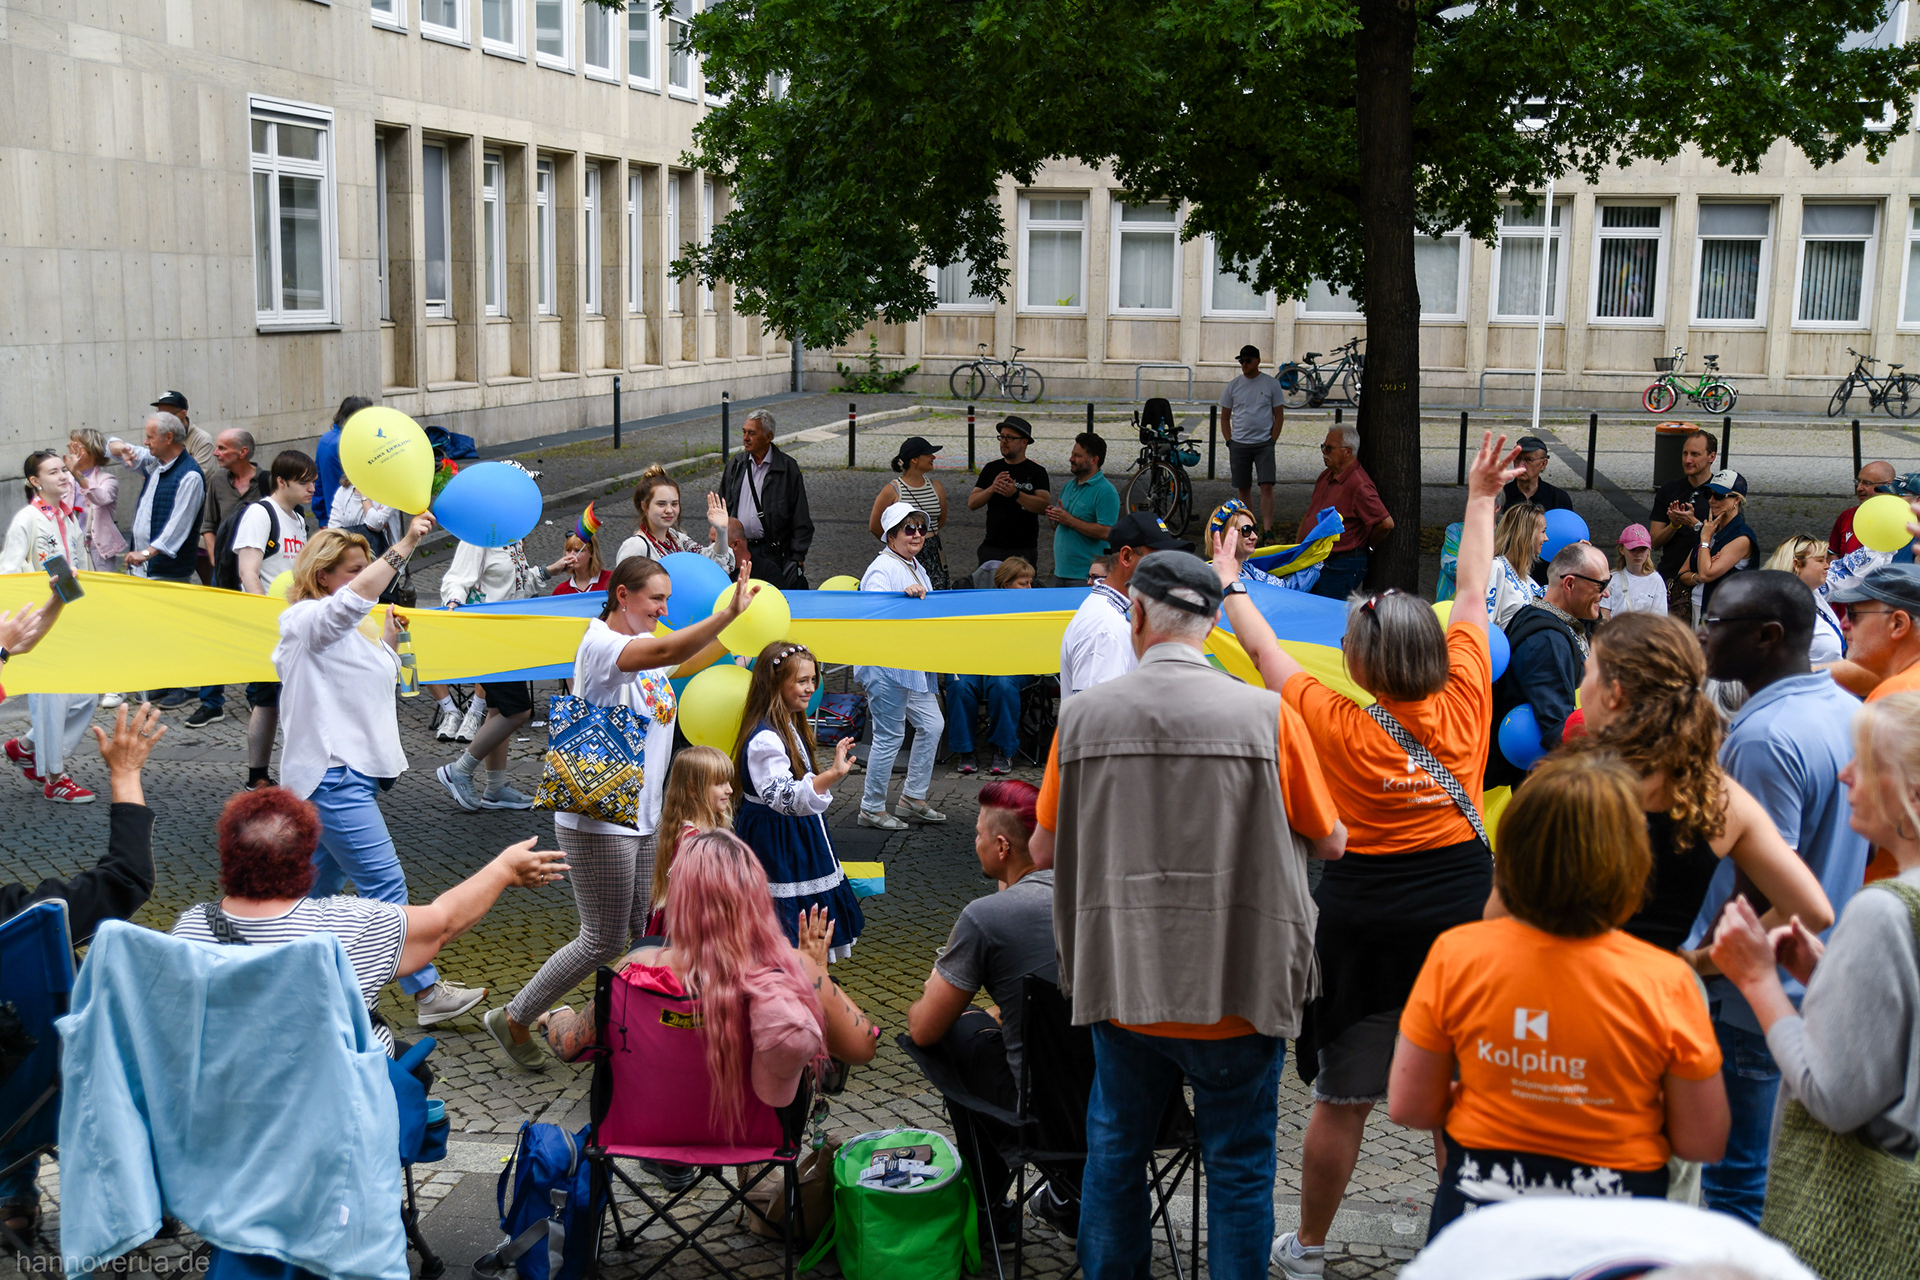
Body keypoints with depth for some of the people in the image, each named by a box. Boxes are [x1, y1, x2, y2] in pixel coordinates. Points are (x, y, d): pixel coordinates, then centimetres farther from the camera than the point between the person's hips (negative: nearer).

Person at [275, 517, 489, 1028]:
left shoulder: (345, 631, 21)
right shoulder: (306, 620, -9)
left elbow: (378, 677, 29)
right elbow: (354, 597, -28)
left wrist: (390, 638, 17)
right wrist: (405, 546, -31)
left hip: (350, 771, 10)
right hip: (332, 774, -10)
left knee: (320, 883, 15)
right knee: (385, 882, -12)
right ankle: (426, 993, -11)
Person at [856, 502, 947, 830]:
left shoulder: (916, 568, 17)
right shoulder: (881, 569, -13)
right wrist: (904, 594, -42)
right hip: (885, 665, -9)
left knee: (931, 725, 10)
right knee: (890, 737, -4)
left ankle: (913, 798, 22)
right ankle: (872, 808, 8)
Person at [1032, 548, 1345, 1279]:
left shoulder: (1083, 714, -6)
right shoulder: (1267, 717, -11)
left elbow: (1042, 851, 2)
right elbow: (1330, 842, -1)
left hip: (1121, 988, 2)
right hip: (1237, 991, -2)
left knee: (1115, 1152, 20)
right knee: (1239, 1166, 12)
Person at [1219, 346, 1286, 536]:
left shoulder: (1271, 384, 2)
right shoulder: (1233, 386, 7)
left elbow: (1279, 416, 4)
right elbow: (1225, 417, 12)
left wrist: (1272, 441, -4)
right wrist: (1229, 442, 3)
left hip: (1264, 444, -2)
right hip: (1239, 444, 2)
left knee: (1267, 486, -13)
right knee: (1243, 488, 6)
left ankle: (1267, 529, -14)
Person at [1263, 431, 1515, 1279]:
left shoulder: (1335, 726, -14)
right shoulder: (1463, 704, -8)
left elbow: (1263, 651, 0)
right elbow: (1472, 592, 5)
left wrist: (1225, 577, 14)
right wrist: (1481, 499, 18)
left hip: (1362, 917, -2)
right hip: (1460, 907, 2)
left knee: (1341, 1099, 9)